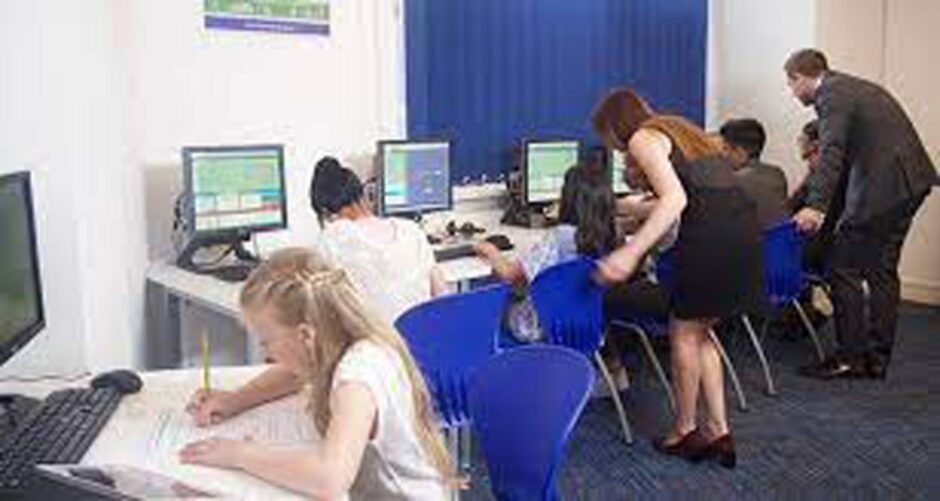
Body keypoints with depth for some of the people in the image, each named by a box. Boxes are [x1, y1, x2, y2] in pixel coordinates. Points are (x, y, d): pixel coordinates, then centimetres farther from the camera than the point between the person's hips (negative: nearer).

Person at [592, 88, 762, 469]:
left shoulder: (642, 138, -1)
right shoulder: (679, 128, 26)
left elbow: (675, 198, -16)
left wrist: (631, 252, -23)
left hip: (711, 234, -8)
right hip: (744, 227, 9)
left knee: (685, 333, 9)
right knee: (699, 332, 19)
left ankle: (685, 430, 24)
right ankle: (717, 432, 22)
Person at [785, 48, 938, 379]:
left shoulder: (832, 94, -9)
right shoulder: (852, 87, 21)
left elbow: (832, 151, -24)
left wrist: (816, 206, -33)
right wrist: (809, 187, 31)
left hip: (884, 185, -10)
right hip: (909, 181, 10)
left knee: (842, 266, -4)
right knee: (881, 270, 14)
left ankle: (851, 357, 2)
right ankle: (876, 359, 22)